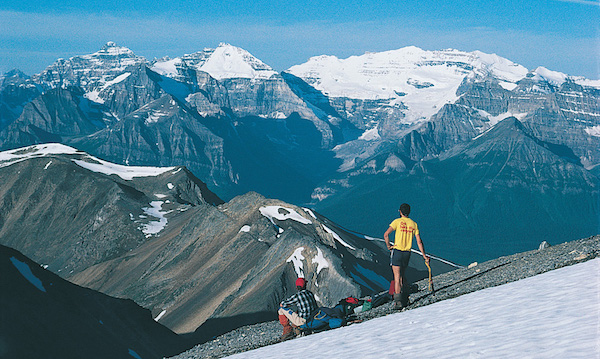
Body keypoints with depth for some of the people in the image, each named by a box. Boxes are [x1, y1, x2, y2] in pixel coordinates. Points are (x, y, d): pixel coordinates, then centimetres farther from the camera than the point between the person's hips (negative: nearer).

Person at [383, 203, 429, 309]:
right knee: (403, 276, 19)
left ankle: (398, 300, -12)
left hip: (397, 251, -5)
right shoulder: (414, 224, 8)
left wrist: (388, 246, -1)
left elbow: (386, 235, -15)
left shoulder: (397, 221, -5)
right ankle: (405, 299, 21)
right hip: (407, 253, 5)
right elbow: (419, 242, 6)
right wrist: (424, 256, 11)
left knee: (397, 276, -5)